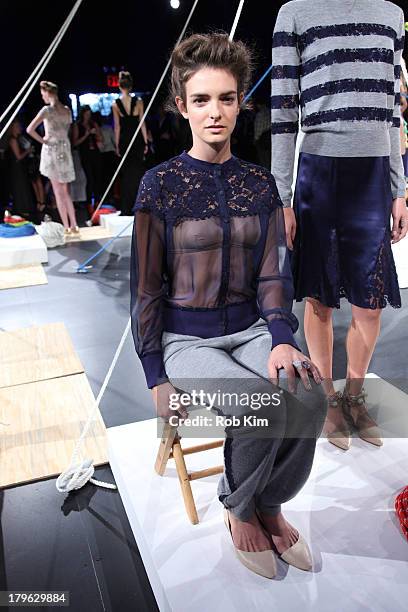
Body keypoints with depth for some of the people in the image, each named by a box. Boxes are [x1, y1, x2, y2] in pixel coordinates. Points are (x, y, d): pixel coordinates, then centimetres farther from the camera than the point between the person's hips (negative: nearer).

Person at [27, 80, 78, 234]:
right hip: (65, 149, 6)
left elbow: (30, 130, -20)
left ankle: (66, 227, 3)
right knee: (65, 191, 13)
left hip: (52, 150, -5)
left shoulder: (47, 110, -13)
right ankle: (73, 225, 13)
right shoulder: (67, 110, 6)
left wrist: (42, 140, -7)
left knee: (58, 192, 1)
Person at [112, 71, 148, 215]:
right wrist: (146, 142, 3)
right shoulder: (138, 101, -3)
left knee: (126, 173, 8)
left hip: (124, 140, 1)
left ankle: (125, 208, 9)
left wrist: (117, 146, 5)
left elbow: (117, 127, -1)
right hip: (137, 140, -1)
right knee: (137, 172, 7)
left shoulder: (115, 104, -2)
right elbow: (142, 123, -2)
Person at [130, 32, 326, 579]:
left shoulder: (260, 183, 5)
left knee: (309, 401, -24)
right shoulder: (160, 184, -5)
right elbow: (146, 287, -4)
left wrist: (281, 338, -14)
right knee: (264, 408, -28)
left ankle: (269, 503, 6)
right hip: (186, 336, -3)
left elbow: (274, 272, 4)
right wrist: (157, 378, -6)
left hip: (251, 328, 4)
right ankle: (238, 507, 6)